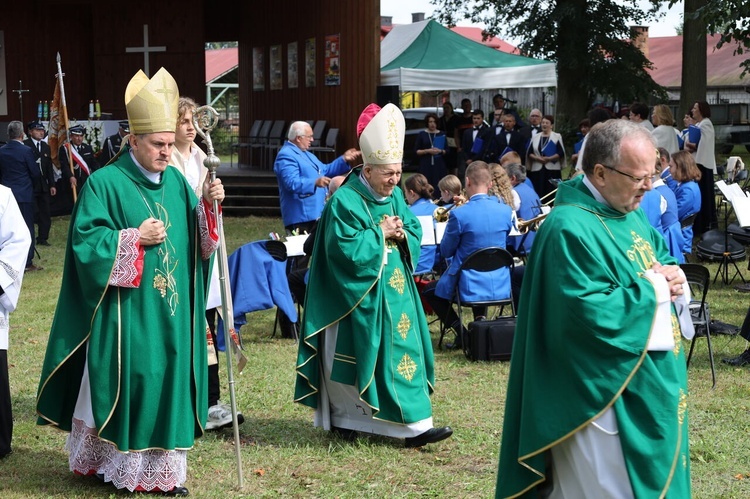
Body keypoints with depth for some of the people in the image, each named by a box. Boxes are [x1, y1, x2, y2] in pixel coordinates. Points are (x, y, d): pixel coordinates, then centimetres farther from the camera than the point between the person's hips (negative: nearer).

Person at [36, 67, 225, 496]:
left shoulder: (175, 180, 9)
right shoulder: (105, 183, -8)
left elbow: (198, 238, 10)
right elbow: (85, 242, -13)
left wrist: (208, 205, -7)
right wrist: (134, 238, -19)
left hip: (172, 313, 6)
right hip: (126, 315, -5)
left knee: (168, 383, 8)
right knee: (126, 384, 0)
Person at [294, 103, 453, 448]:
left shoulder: (396, 196, 7)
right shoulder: (345, 201, -15)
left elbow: (415, 233, 10)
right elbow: (344, 249, -20)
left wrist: (402, 234, -11)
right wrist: (379, 234, -17)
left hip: (394, 290, 7)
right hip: (358, 295, -7)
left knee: (402, 349, 4)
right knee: (352, 354, 3)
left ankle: (413, 425, 7)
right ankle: (344, 416, 19)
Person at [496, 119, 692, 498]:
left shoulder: (629, 211, 7)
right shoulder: (571, 230, -24)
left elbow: (661, 255, 20)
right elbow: (589, 313, -30)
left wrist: (672, 275, -3)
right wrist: (651, 289, -20)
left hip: (646, 382, 10)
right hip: (606, 393, -10)